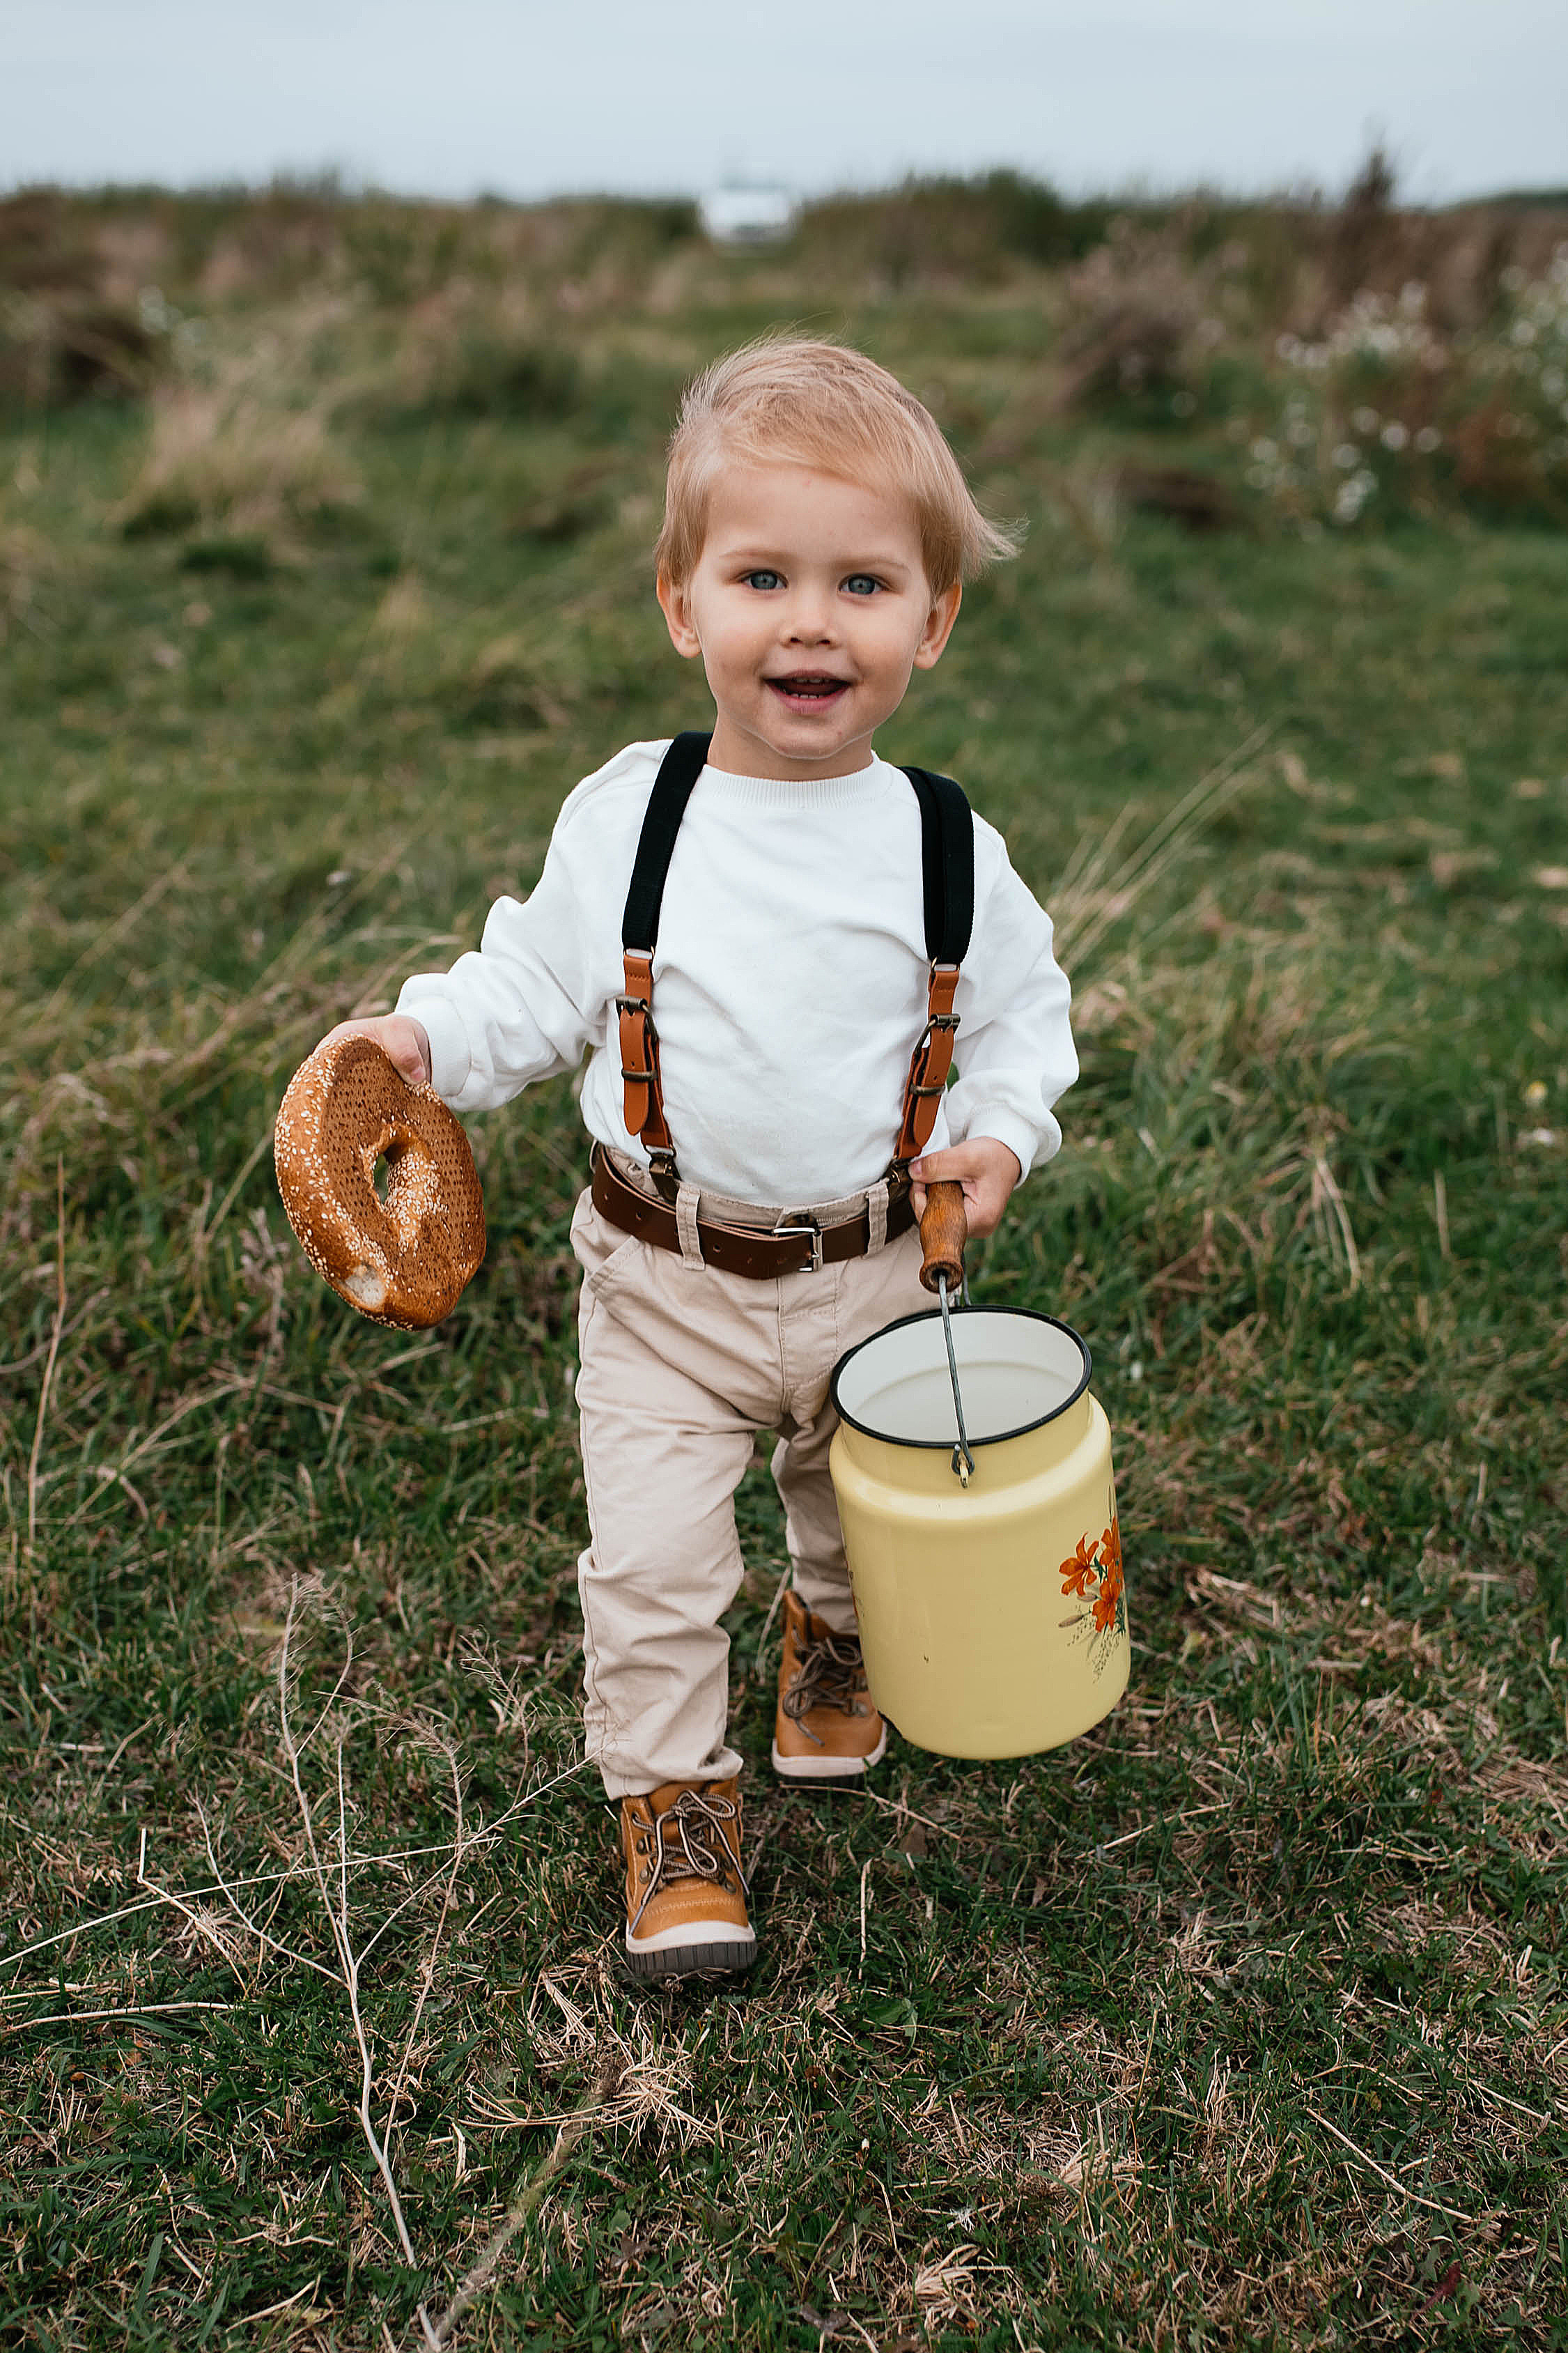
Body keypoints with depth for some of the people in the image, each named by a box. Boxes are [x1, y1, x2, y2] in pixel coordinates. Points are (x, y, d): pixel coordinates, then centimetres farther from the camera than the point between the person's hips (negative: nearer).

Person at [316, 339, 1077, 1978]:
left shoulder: (945, 844, -9)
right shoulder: (626, 818, -10)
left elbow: (1023, 1010, 5)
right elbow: (536, 984, 0)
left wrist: (1004, 1131, -11)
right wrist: (429, 1037, -16)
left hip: (871, 1271, 2)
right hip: (666, 1275, -1)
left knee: (866, 1511, 23)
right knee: (651, 1555, -1)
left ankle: (832, 1632, 58)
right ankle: (673, 1802, 24)